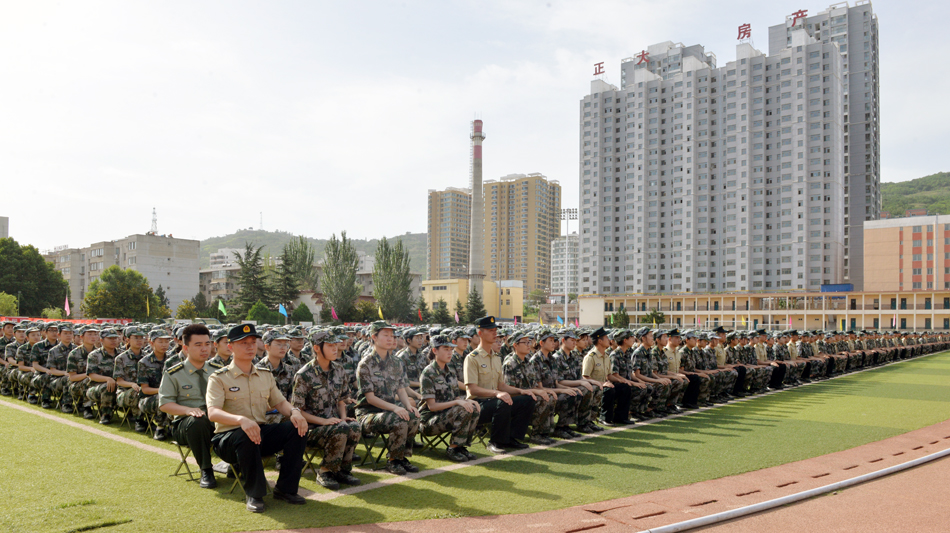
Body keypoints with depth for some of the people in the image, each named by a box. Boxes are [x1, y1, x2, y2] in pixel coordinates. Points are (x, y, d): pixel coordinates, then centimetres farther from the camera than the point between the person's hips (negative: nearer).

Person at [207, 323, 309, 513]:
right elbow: (213, 413, -20)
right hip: (229, 437, -5)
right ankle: (254, 494, -19)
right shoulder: (219, 378, -5)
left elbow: (279, 402, 14)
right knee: (246, 437, -39)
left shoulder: (265, 375, 14)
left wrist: (294, 411, -12)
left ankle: (285, 489, -8)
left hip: (262, 432, 5)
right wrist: (241, 419, -40)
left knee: (297, 428, -19)